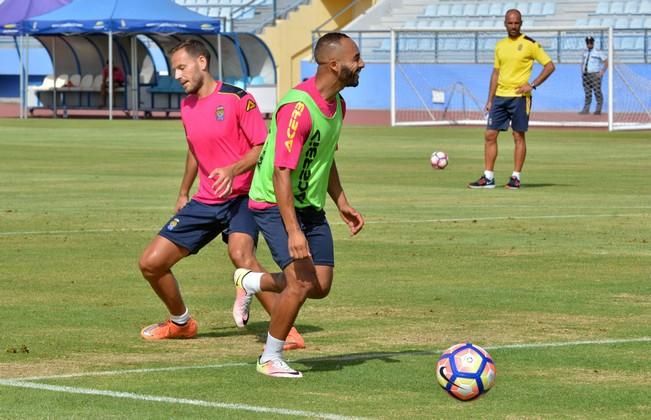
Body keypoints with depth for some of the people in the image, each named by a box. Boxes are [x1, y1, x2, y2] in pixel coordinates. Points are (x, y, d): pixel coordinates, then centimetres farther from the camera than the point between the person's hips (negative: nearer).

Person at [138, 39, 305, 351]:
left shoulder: (237, 99, -11)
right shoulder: (187, 106, 12)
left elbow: (263, 147, -13)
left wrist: (232, 170, -28)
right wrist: (183, 193, 33)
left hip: (240, 198, -7)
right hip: (204, 201, 7)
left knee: (241, 254, -35)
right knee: (151, 263, 2)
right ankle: (180, 322, 28)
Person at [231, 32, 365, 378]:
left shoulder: (337, 104, 5)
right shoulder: (298, 107, -25)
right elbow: (282, 172, -27)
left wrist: (342, 203, 17)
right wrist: (292, 232, -30)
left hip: (310, 206, 9)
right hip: (275, 204, -9)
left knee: (321, 286, 5)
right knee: (301, 283, -17)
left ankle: (252, 281, 30)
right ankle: (270, 359, 1)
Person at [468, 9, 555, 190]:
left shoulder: (529, 44, -5)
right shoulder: (500, 46, 13)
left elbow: (549, 66, -5)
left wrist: (532, 85, -13)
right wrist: (490, 99, 13)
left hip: (519, 97, -6)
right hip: (500, 96, 6)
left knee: (519, 136, -1)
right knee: (490, 135, 1)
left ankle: (515, 178, 5)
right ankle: (488, 178, 5)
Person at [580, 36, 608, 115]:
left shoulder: (598, 52, -5)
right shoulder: (585, 52, 15)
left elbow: (606, 62, -7)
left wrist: (602, 72, -12)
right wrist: (582, 73, 14)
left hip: (595, 75, -6)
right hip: (585, 75, 6)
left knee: (597, 92, -7)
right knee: (587, 93, 8)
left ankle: (598, 109, -2)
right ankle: (586, 109, 12)